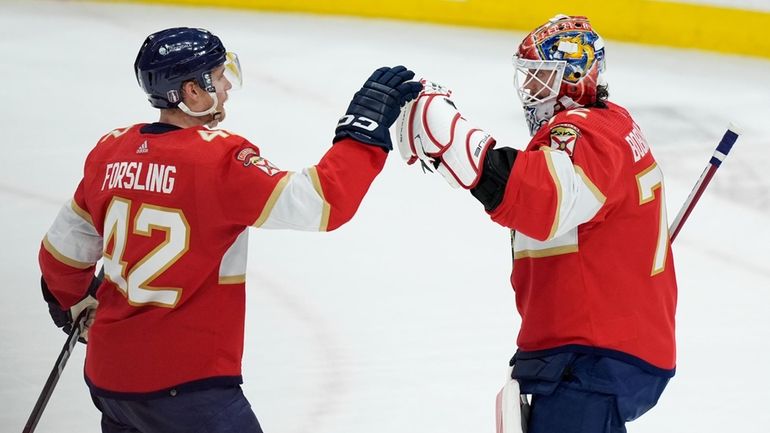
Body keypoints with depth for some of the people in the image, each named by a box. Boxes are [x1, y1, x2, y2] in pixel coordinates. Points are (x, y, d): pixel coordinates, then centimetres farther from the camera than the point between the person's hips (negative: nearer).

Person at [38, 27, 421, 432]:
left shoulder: (110, 151, 5)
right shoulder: (219, 159, -17)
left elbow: (63, 251, 16)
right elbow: (320, 205, -23)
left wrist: (74, 302, 36)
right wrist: (365, 125, -14)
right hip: (184, 384, -8)